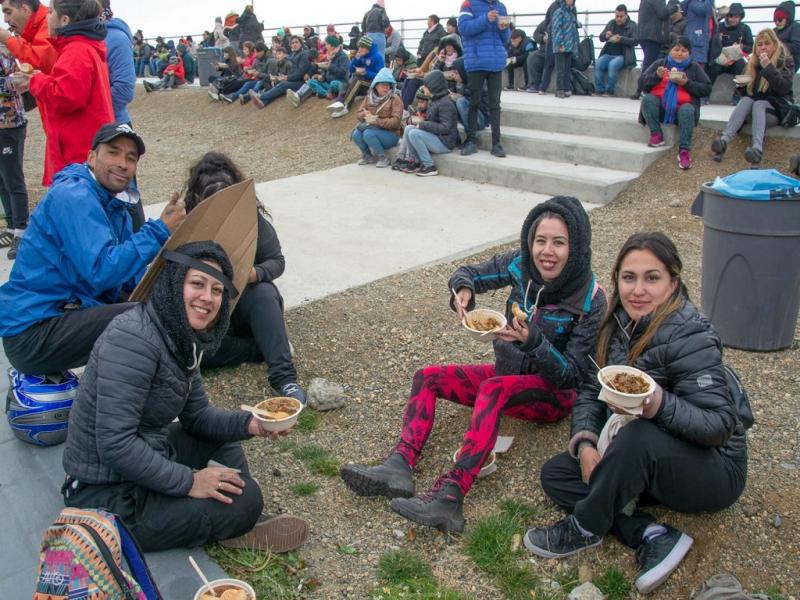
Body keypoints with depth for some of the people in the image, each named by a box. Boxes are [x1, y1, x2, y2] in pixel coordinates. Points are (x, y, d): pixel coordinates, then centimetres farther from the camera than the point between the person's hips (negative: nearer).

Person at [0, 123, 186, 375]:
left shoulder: (115, 207, 14)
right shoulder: (73, 197, -16)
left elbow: (133, 278, 13)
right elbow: (102, 271, -27)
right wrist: (160, 229, -21)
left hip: (70, 311, 10)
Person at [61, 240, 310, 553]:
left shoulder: (181, 338, 4)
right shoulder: (133, 338, -25)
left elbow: (197, 415, 12)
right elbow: (114, 443, -29)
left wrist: (249, 424, -6)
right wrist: (188, 481, -21)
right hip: (108, 494, -10)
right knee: (244, 498, -16)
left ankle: (237, 526, 9)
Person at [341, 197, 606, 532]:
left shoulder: (591, 300, -20)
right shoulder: (521, 265, -8)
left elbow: (573, 376, -19)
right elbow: (468, 274, 3)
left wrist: (533, 341, -36)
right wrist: (463, 290, -22)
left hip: (554, 394, -6)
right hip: (509, 375, 7)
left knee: (494, 388, -37)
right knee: (427, 378, -9)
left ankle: (449, 495, -48)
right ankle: (399, 467, -31)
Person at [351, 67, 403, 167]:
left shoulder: (395, 99, -11)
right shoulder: (369, 96, 6)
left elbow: (395, 121, -20)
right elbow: (359, 113, 7)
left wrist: (376, 121, -27)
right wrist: (365, 115, -17)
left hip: (390, 134, -5)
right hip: (373, 129, 5)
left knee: (368, 134, -31)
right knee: (356, 134, -22)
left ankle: (383, 158, -11)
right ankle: (367, 155, 5)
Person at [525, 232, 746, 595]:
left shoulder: (691, 338, -23)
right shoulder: (620, 326, -2)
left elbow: (720, 425, -28)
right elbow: (590, 390, 0)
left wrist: (658, 403, -45)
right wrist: (585, 444, -17)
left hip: (713, 473, -7)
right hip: (648, 465, 8)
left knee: (638, 436, -37)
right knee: (555, 475, -3)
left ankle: (585, 529, -13)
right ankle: (653, 538, -15)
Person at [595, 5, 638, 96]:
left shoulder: (632, 25, 5)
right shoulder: (611, 23, 17)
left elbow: (635, 41, -6)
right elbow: (601, 37, 18)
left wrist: (620, 39, -20)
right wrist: (606, 35, -7)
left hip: (622, 55, -4)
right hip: (608, 54, 4)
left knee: (613, 64, -35)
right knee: (598, 63, -27)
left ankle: (609, 91, -25)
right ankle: (600, 90, -22)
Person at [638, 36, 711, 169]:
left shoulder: (694, 67, 13)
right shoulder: (659, 63, 15)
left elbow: (707, 89, 4)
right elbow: (642, 83, 8)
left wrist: (687, 83, -9)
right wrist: (657, 76, -11)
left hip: (681, 107, -1)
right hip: (659, 106, 1)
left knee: (687, 110, -35)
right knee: (648, 98, -29)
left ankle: (684, 150, -38)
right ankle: (656, 134, -22)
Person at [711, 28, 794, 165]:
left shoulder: (786, 62, -1)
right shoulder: (753, 62, 10)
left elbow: (784, 88, -18)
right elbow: (746, 93, 16)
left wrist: (768, 66, -25)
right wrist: (742, 85, -8)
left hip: (777, 108, -4)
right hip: (754, 108, 4)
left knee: (758, 104, -33)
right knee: (746, 100, -27)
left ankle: (758, 148, -59)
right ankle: (724, 140, -50)